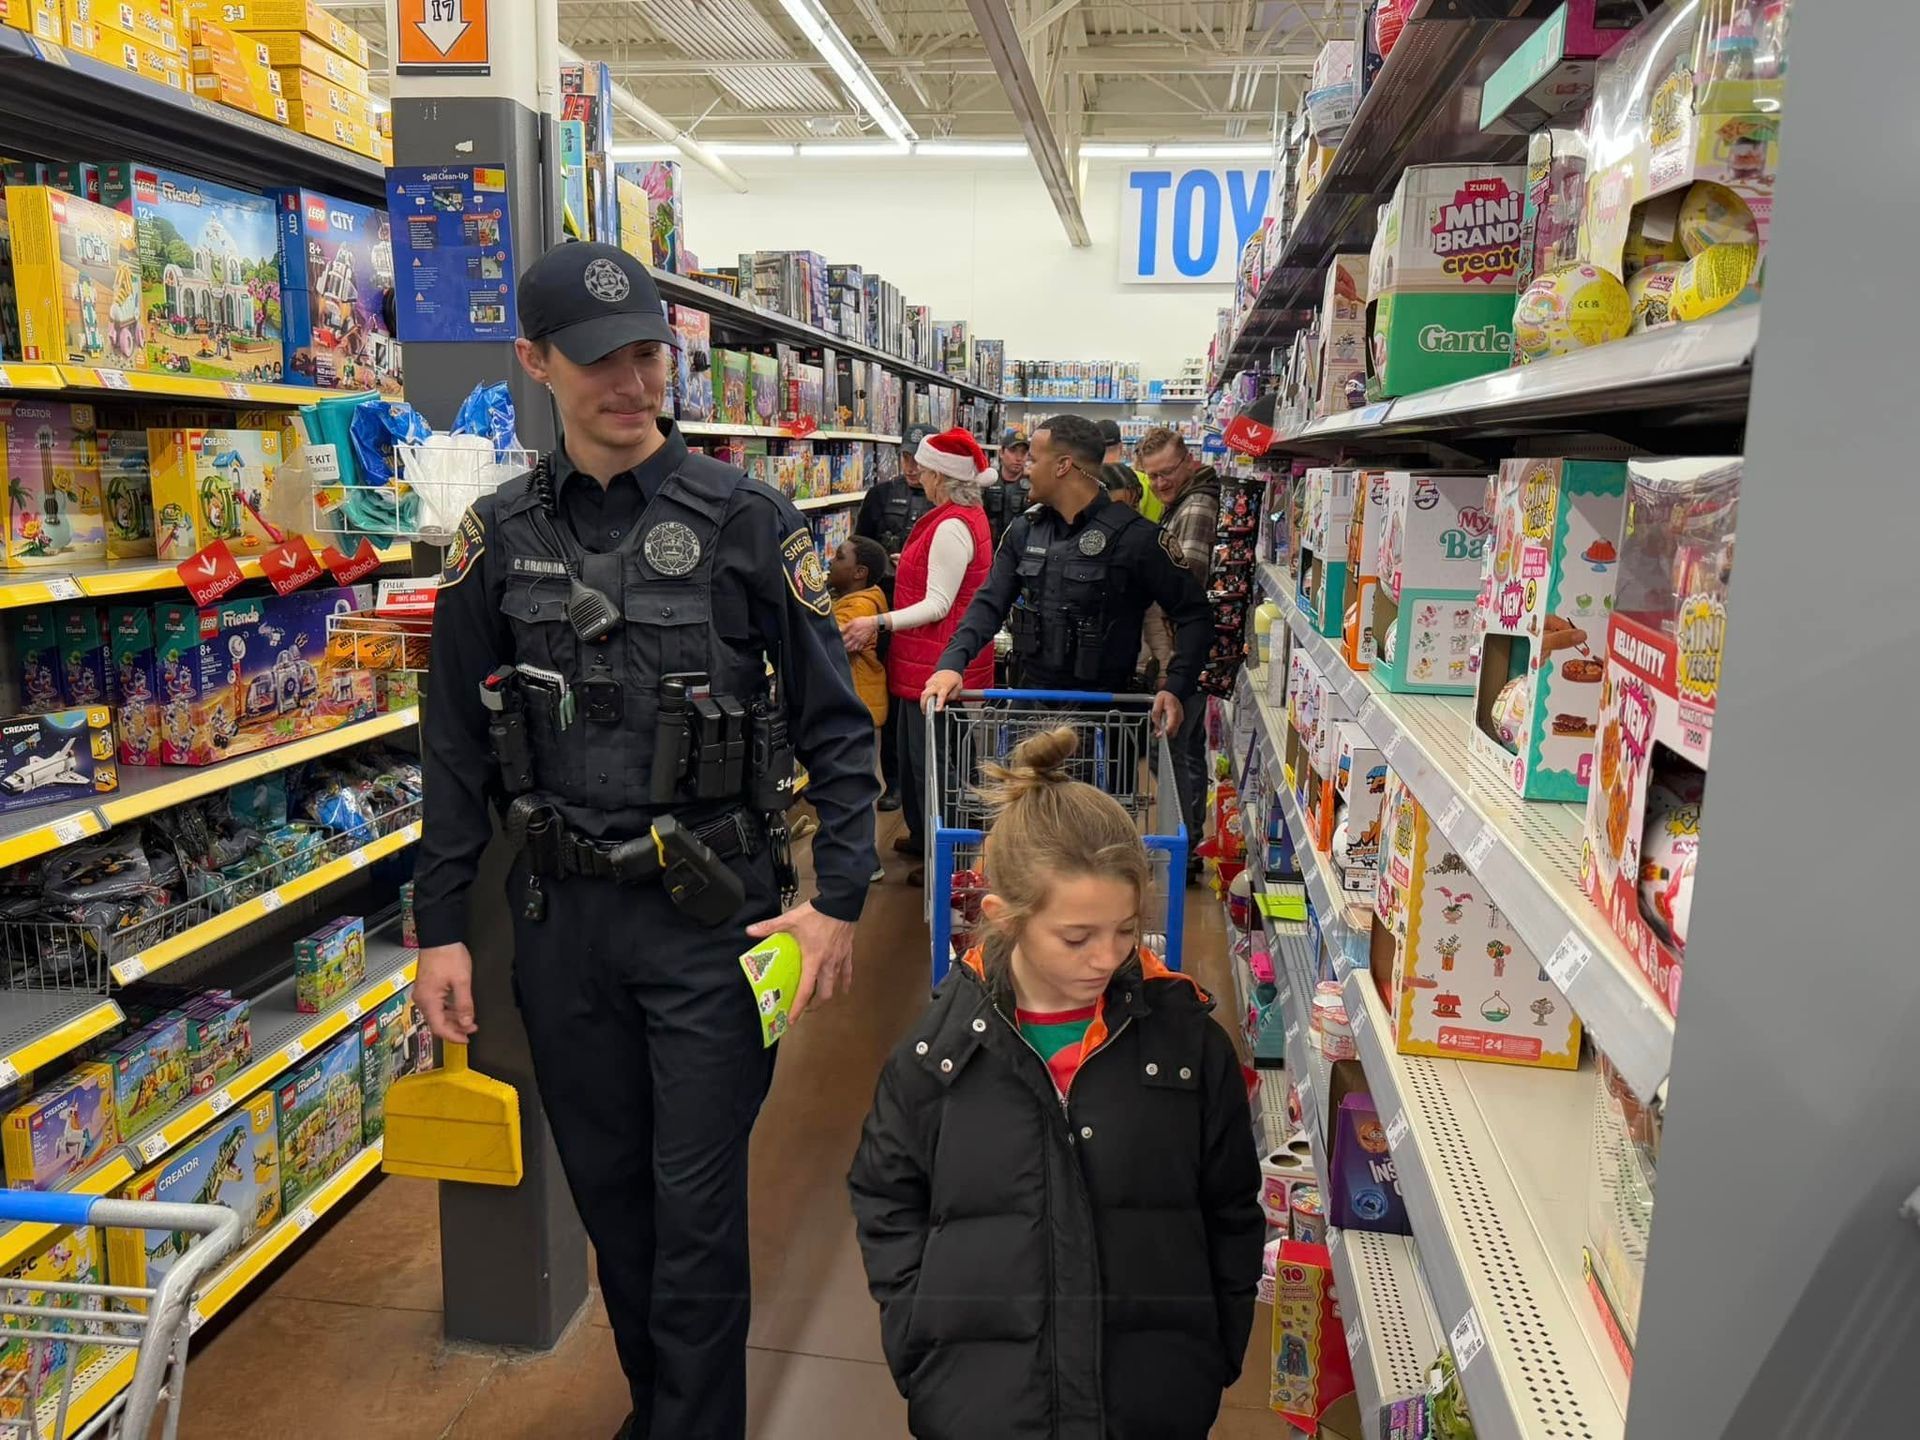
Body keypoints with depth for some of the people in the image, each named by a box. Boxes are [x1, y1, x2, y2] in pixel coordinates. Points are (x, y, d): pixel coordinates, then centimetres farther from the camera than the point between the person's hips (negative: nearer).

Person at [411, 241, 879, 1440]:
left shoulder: (744, 519, -6)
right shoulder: (501, 536, 3)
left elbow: (833, 723, -5)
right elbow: (460, 748, 8)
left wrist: (840, 900, -11)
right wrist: (441, 926, 6)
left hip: (711, 911, -4)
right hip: (561, 915, 4)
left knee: (697, 1203, 4)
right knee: (607, 1185, 18)